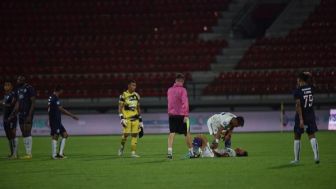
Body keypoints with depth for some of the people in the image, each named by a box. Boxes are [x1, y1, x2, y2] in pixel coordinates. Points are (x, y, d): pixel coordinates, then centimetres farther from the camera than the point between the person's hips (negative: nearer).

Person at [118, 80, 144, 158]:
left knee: (135, 135, -1)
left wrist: (140, 120, 15)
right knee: (126, 134, -9)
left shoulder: (136, 95, 12)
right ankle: (122, 147, 19)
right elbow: (120, 108, -3)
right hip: (127, 118, -4)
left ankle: (133, 152, 2)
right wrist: (121, 118, -13)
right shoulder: (124, 95, -3)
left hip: (135, 118, 4)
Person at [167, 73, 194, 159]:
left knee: (172, 133, 0)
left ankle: (169, 151, -16)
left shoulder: (169, 90, 9)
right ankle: (191, 152, 15)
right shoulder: (182, 90, -9)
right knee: (187, 133, 7)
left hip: (171, 114, 4)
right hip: (181, 114, -4)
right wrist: (186, 115, -19)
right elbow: (185, 103, -16)